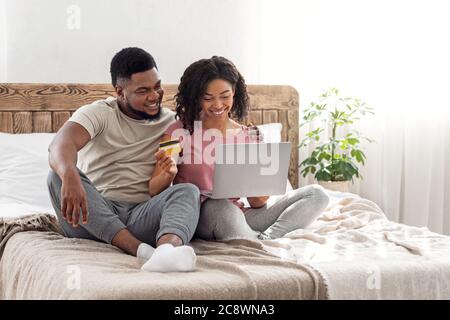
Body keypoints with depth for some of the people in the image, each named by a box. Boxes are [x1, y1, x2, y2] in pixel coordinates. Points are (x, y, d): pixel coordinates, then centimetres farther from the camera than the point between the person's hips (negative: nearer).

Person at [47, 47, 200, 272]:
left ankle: (167, 248, -62)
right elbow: (60, 146, -19)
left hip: (142, 216, 1)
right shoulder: (98, 113, 2)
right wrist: (70, 176, -42)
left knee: (188, 191, -25)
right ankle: (142, 250, -43)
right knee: (58, 177, -28)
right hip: (95, 214, -1)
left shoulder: (171, 122, 14)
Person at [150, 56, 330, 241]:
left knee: (316, 194, -10)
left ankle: (265, 238, -29)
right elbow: (156, 191, -2)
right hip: (199, 216, -5)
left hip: (237, 216, 5)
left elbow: (256, 202, 9)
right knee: (222, 208, -41)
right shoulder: (179, 132, 1)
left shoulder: (246, 136, 10)